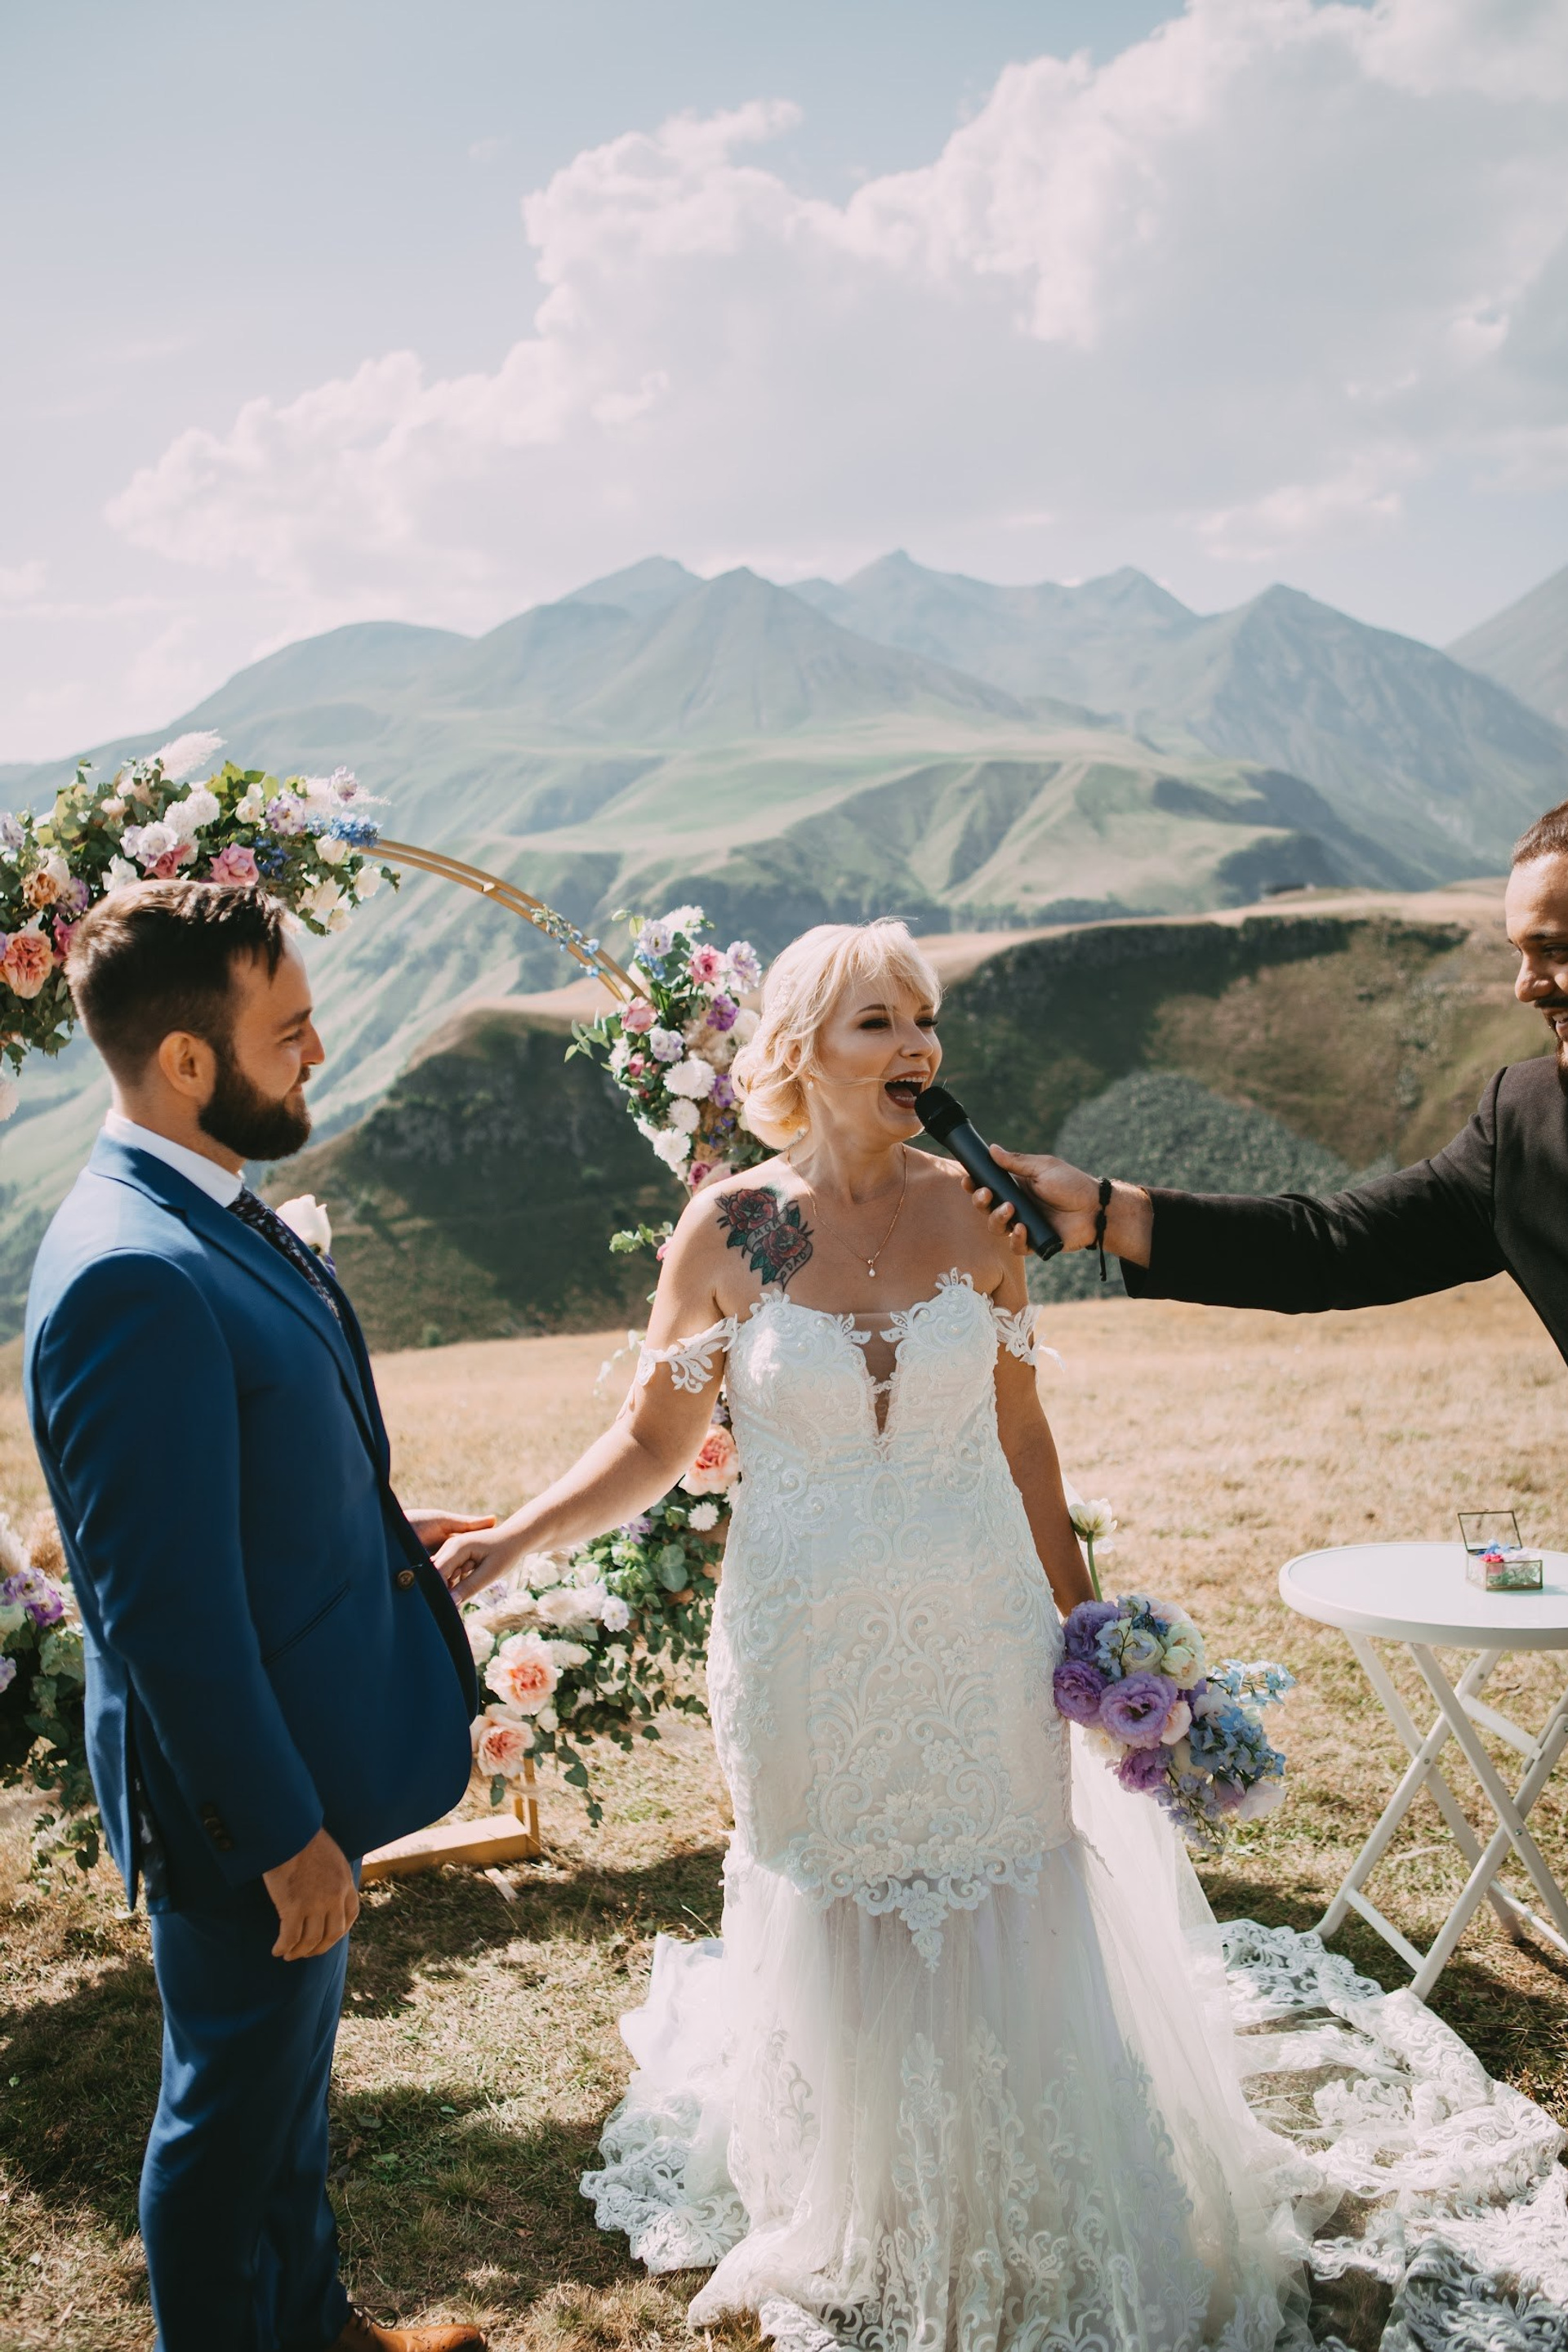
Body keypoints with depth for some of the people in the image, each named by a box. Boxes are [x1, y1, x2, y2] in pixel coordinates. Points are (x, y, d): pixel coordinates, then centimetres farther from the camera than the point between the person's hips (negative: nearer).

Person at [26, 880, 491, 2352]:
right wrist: (284, 1830, -21)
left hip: (300, 1757, 10)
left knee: (287, 2079, 28)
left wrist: (382, 1529, 7)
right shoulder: (136, 1277, -30)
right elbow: (167, 1606, -28)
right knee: (235, 2114, 14)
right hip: (244, 1792, -10)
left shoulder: (204, 1215, 3)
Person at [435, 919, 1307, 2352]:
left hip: (981, 1635, 1)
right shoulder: (730, 1230, -10)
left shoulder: (976, 1214, -4)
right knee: (837, 1928, 14)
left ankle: (1025, 2231, 38)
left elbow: (1020, 1432, 5)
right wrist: (511, 1543, -17)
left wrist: (1077, 1613, 10)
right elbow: (654, 1444, -5)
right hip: (809, 1648, -1)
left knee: (1004, 1924, 11)